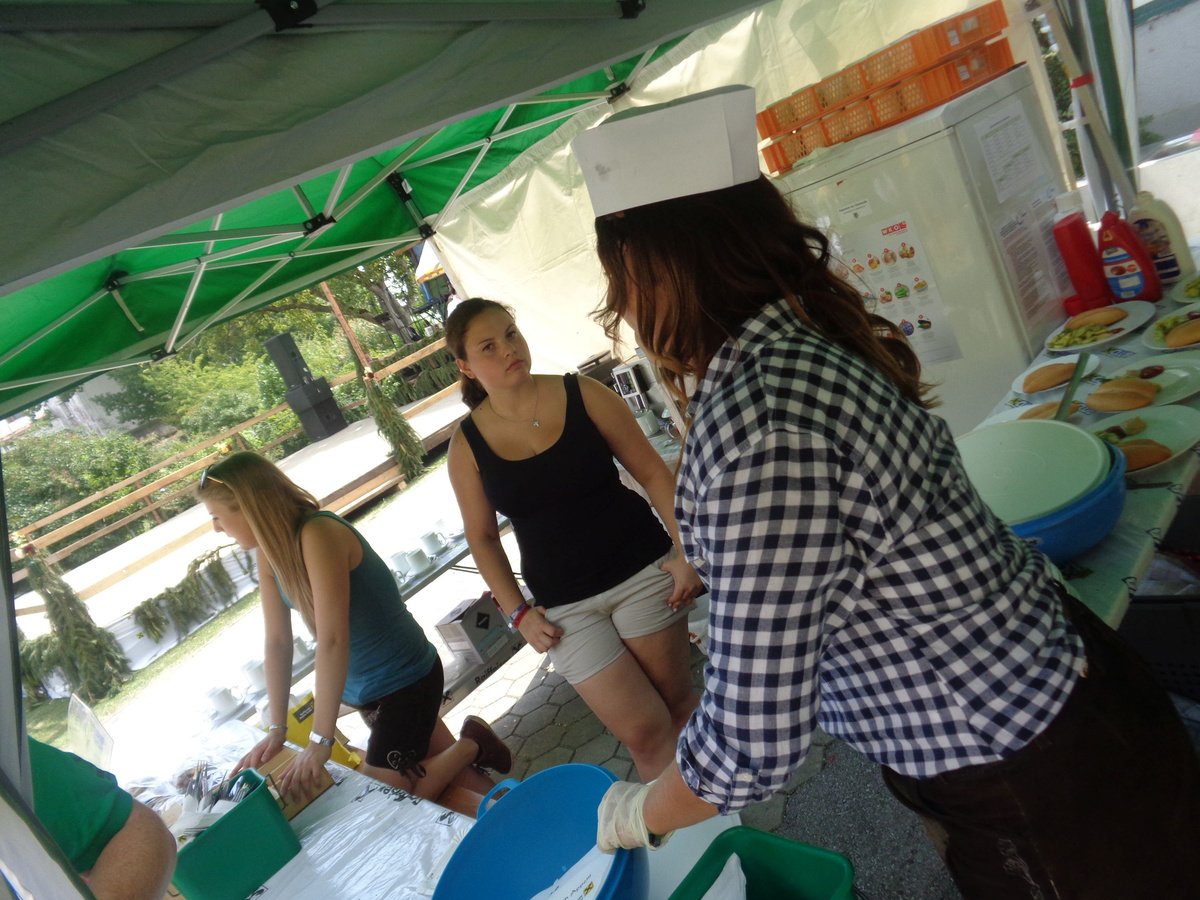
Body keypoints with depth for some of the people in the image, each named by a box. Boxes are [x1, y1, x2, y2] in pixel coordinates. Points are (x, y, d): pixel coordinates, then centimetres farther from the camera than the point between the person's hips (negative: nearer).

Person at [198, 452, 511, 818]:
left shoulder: (318, 535, -27)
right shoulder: (269, 551, 0)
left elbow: (332, 640, -31)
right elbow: (277, 641, 4)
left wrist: (319, 743, -28)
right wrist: (277, 729, 4)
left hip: (406, 680, -8)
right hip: (363, 690, 8)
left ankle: (471, 745, 12)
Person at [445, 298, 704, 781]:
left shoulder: (582, 394, -8)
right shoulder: (467, 444, -5)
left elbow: (652, 472, -3)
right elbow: (482, 537, 5)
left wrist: (684, 550, -9)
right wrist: (517, 611, -1)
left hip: (641, 569, 0)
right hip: (564, 605, 0)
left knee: (678, 703, 12)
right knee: (642, 732, 0)